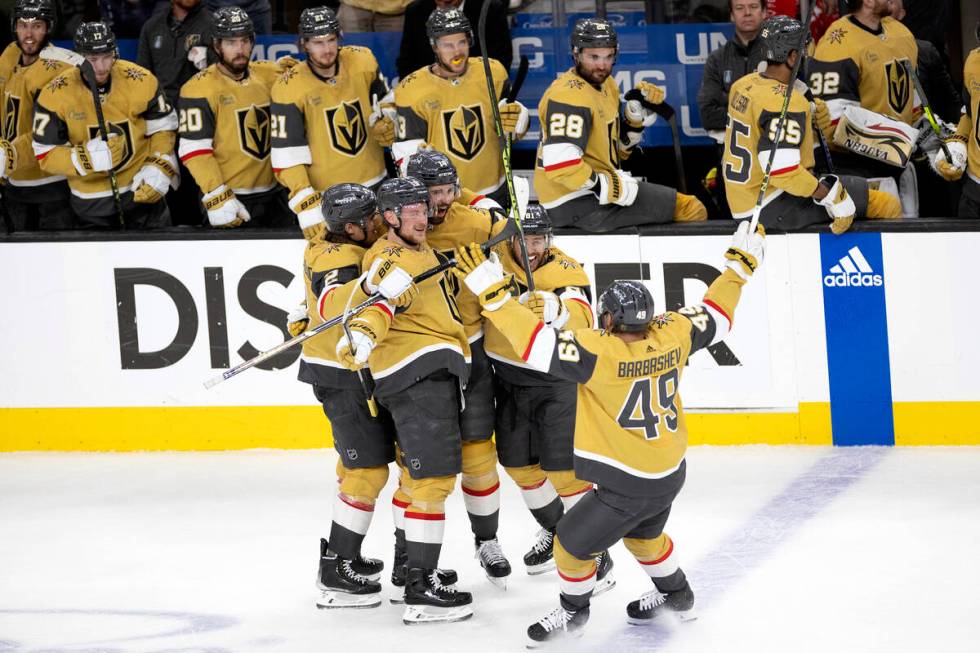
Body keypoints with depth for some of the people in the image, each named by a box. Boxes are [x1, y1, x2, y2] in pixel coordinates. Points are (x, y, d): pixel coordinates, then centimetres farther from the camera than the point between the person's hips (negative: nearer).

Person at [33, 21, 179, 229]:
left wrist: (159, 170, -10)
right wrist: (90, 157, -28)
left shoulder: (141, 81, -12)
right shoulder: (56, 95, -16)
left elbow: (163, 128, 3)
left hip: (142, 188, 1)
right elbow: (46, 156, -13)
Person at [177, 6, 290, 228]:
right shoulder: (200, 88, -12)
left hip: (274, 196, 6)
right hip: (229, 199, -6)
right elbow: (194, 150, -16)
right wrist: (218, 199, -22)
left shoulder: (269, 75, 5)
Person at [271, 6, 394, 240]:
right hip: (324, 194, -4)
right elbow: (287, 153, -17)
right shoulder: (289, 88, -17)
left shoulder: (362, 61, -5)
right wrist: (305, 203, -24)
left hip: (375, 185, 5)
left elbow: (383, 100, 17)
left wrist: (387, 124, -4)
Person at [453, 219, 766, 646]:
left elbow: (537, 344, -32)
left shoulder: (599, 353, -28)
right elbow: (714, 318, 6)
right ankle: (676, 595, 51)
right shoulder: (670, 335, -10)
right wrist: (740, 266, 19)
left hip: (627, 486, -8)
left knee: (572, 543, 11)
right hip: (670, 473, 8)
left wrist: (492, 291, -30)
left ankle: (574, 610, 30)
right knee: (641, 534, 34)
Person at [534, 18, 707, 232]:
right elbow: (559, 165, -29)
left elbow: (616, 150, 18)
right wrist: (610, 187, -22)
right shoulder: (570, 96, -20)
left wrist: (636, 118, 1)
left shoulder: (605, 84, 12)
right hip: (579, 204, -11)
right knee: (692, 210, -11)